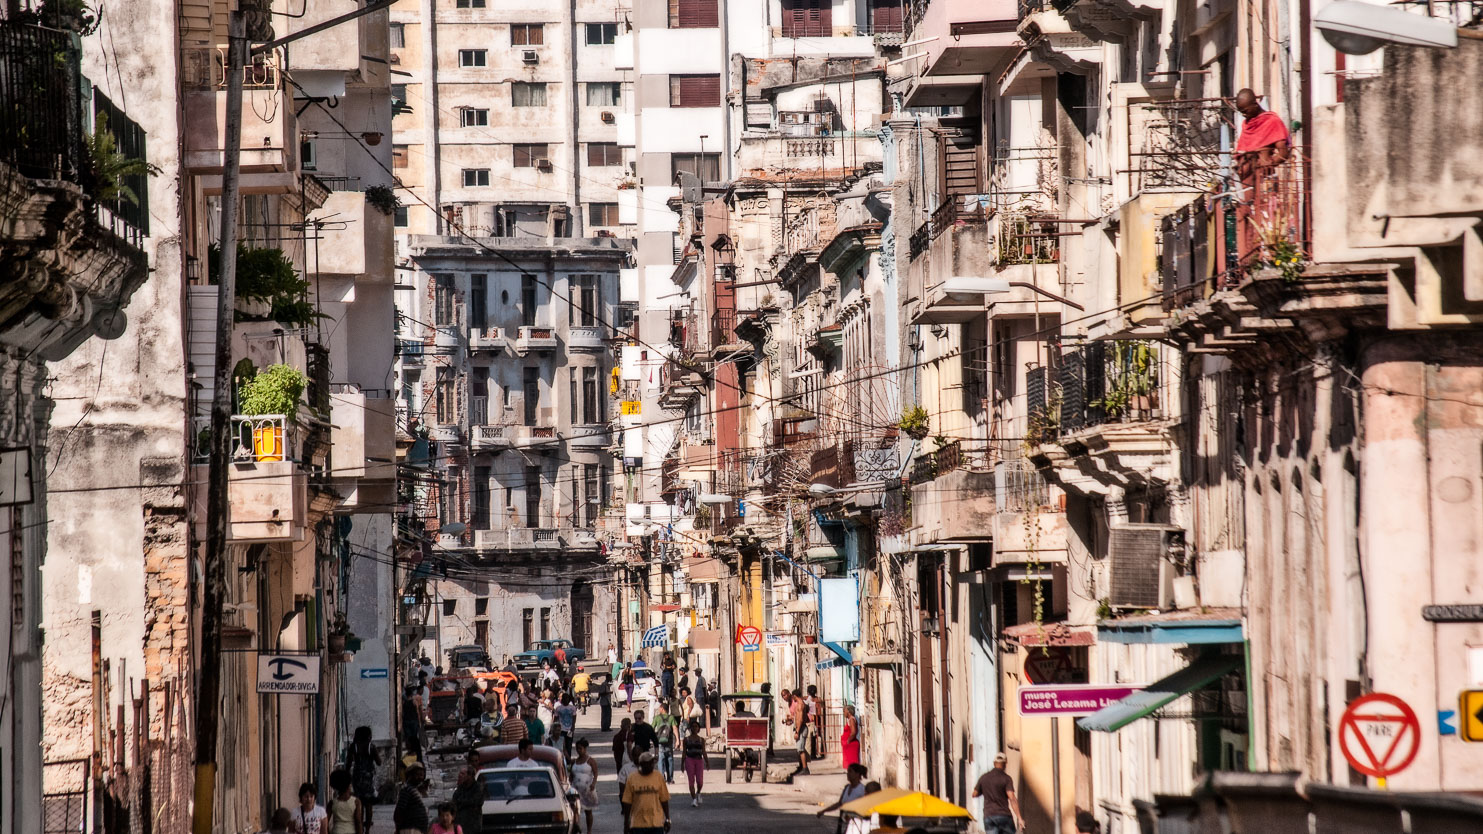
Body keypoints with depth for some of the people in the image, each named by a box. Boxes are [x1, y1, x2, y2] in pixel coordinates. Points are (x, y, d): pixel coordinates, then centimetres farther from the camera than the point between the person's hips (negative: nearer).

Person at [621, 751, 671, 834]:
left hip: (656, 823, 0)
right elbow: (627, 803, 2)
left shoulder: (658, 777, 1)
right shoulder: (632, 779, -1)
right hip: (637, 824, 0)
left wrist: (667, 820, 4)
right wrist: (626, 823, 1)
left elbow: (664, 800, 5)